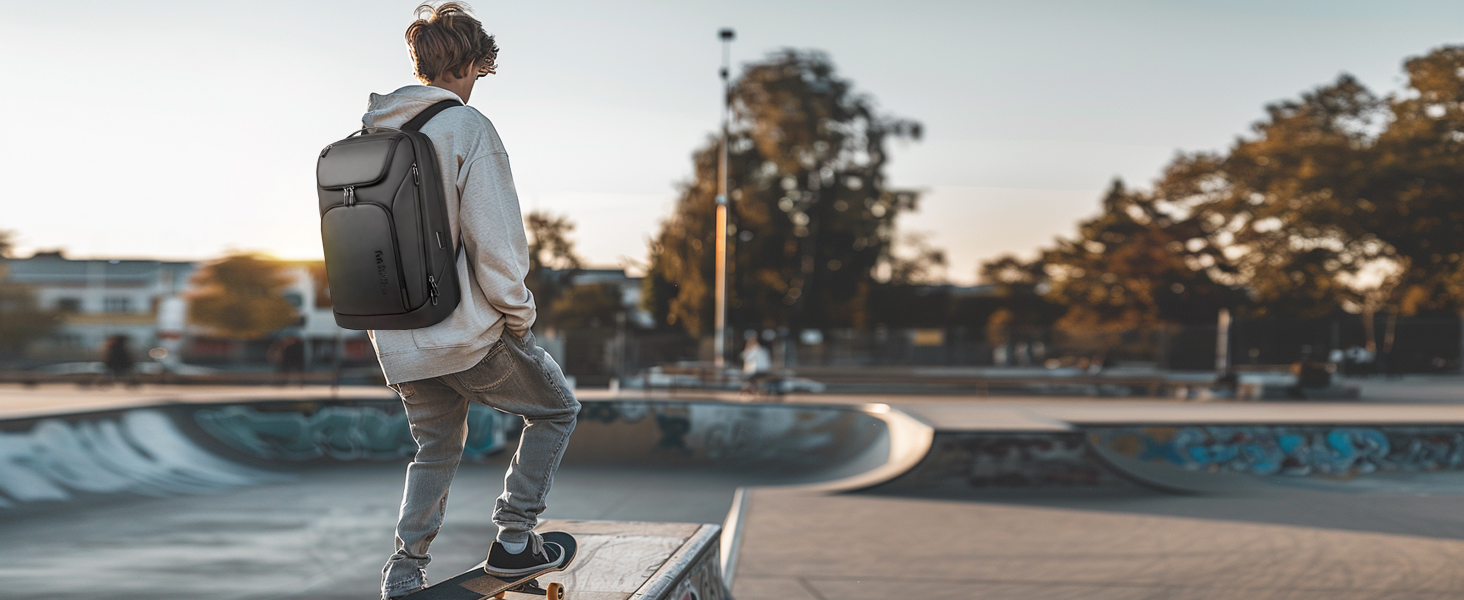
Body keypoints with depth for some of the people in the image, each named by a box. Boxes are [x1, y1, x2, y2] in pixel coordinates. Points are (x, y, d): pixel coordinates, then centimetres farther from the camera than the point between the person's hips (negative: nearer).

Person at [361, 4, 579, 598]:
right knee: (556, 411, 15)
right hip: (468, 332, -6)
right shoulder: (466, 127, -13)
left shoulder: (368, 132, 7)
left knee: (435, 448, 24)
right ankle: (513, 538, 11)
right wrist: (518, 314, -6)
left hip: (397, 343, 7)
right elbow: (494, 238, -18)